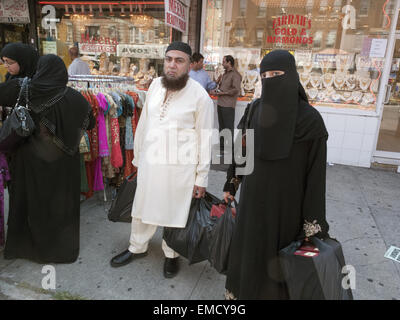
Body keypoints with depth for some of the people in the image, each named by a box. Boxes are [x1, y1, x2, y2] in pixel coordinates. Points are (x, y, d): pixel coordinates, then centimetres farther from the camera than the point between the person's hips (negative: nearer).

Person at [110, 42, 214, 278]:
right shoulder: (156, 84, 4)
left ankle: (172, 254, 37)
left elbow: (205, 138, -8)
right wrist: (137, 156, 14)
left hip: (179, 165, -4)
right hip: (149, 160, 5)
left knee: (174, 212, 10)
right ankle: (138, 247, 43)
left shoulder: (200, 95, -10)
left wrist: (201, 178, -8)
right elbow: (144, 122, 11)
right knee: (143, 206, 18)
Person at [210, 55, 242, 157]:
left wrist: (222, 93, -13)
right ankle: (222, 148, 24)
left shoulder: (235, 75, -9)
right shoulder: (225, 74, 19)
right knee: (221, 127, 14)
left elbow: (236, 90, -17)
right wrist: (215, 91, 6)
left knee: (229, 128, -4)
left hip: (228, 105, -9)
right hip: (220, 104, 9)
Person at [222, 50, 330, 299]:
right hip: (253, 195, 5)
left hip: (285, 202, -4)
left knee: (277, 254, 13)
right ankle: (243, 290, 45)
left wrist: (313, 224, -12)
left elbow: (315, 173, -15)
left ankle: (275, 291, 41)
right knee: (249, 248, 20)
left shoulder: (310, 119, -17)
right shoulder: (254, 109, -4)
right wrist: (231, 184, 12)